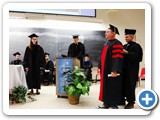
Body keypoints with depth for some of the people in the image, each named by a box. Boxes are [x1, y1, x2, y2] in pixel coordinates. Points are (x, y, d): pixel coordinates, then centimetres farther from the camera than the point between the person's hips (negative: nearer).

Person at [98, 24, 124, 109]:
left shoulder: (116, 44, -14)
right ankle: (106, 103, 23)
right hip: (105, 70, 9)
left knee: (112, 88, -1)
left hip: (111, 71, -9)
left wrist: (115, 71, -27)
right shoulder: (108, 44, 15)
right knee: (106, 87, 13)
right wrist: (100, 67, 19)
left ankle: (114, 105, 10)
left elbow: (118, 58, -22)